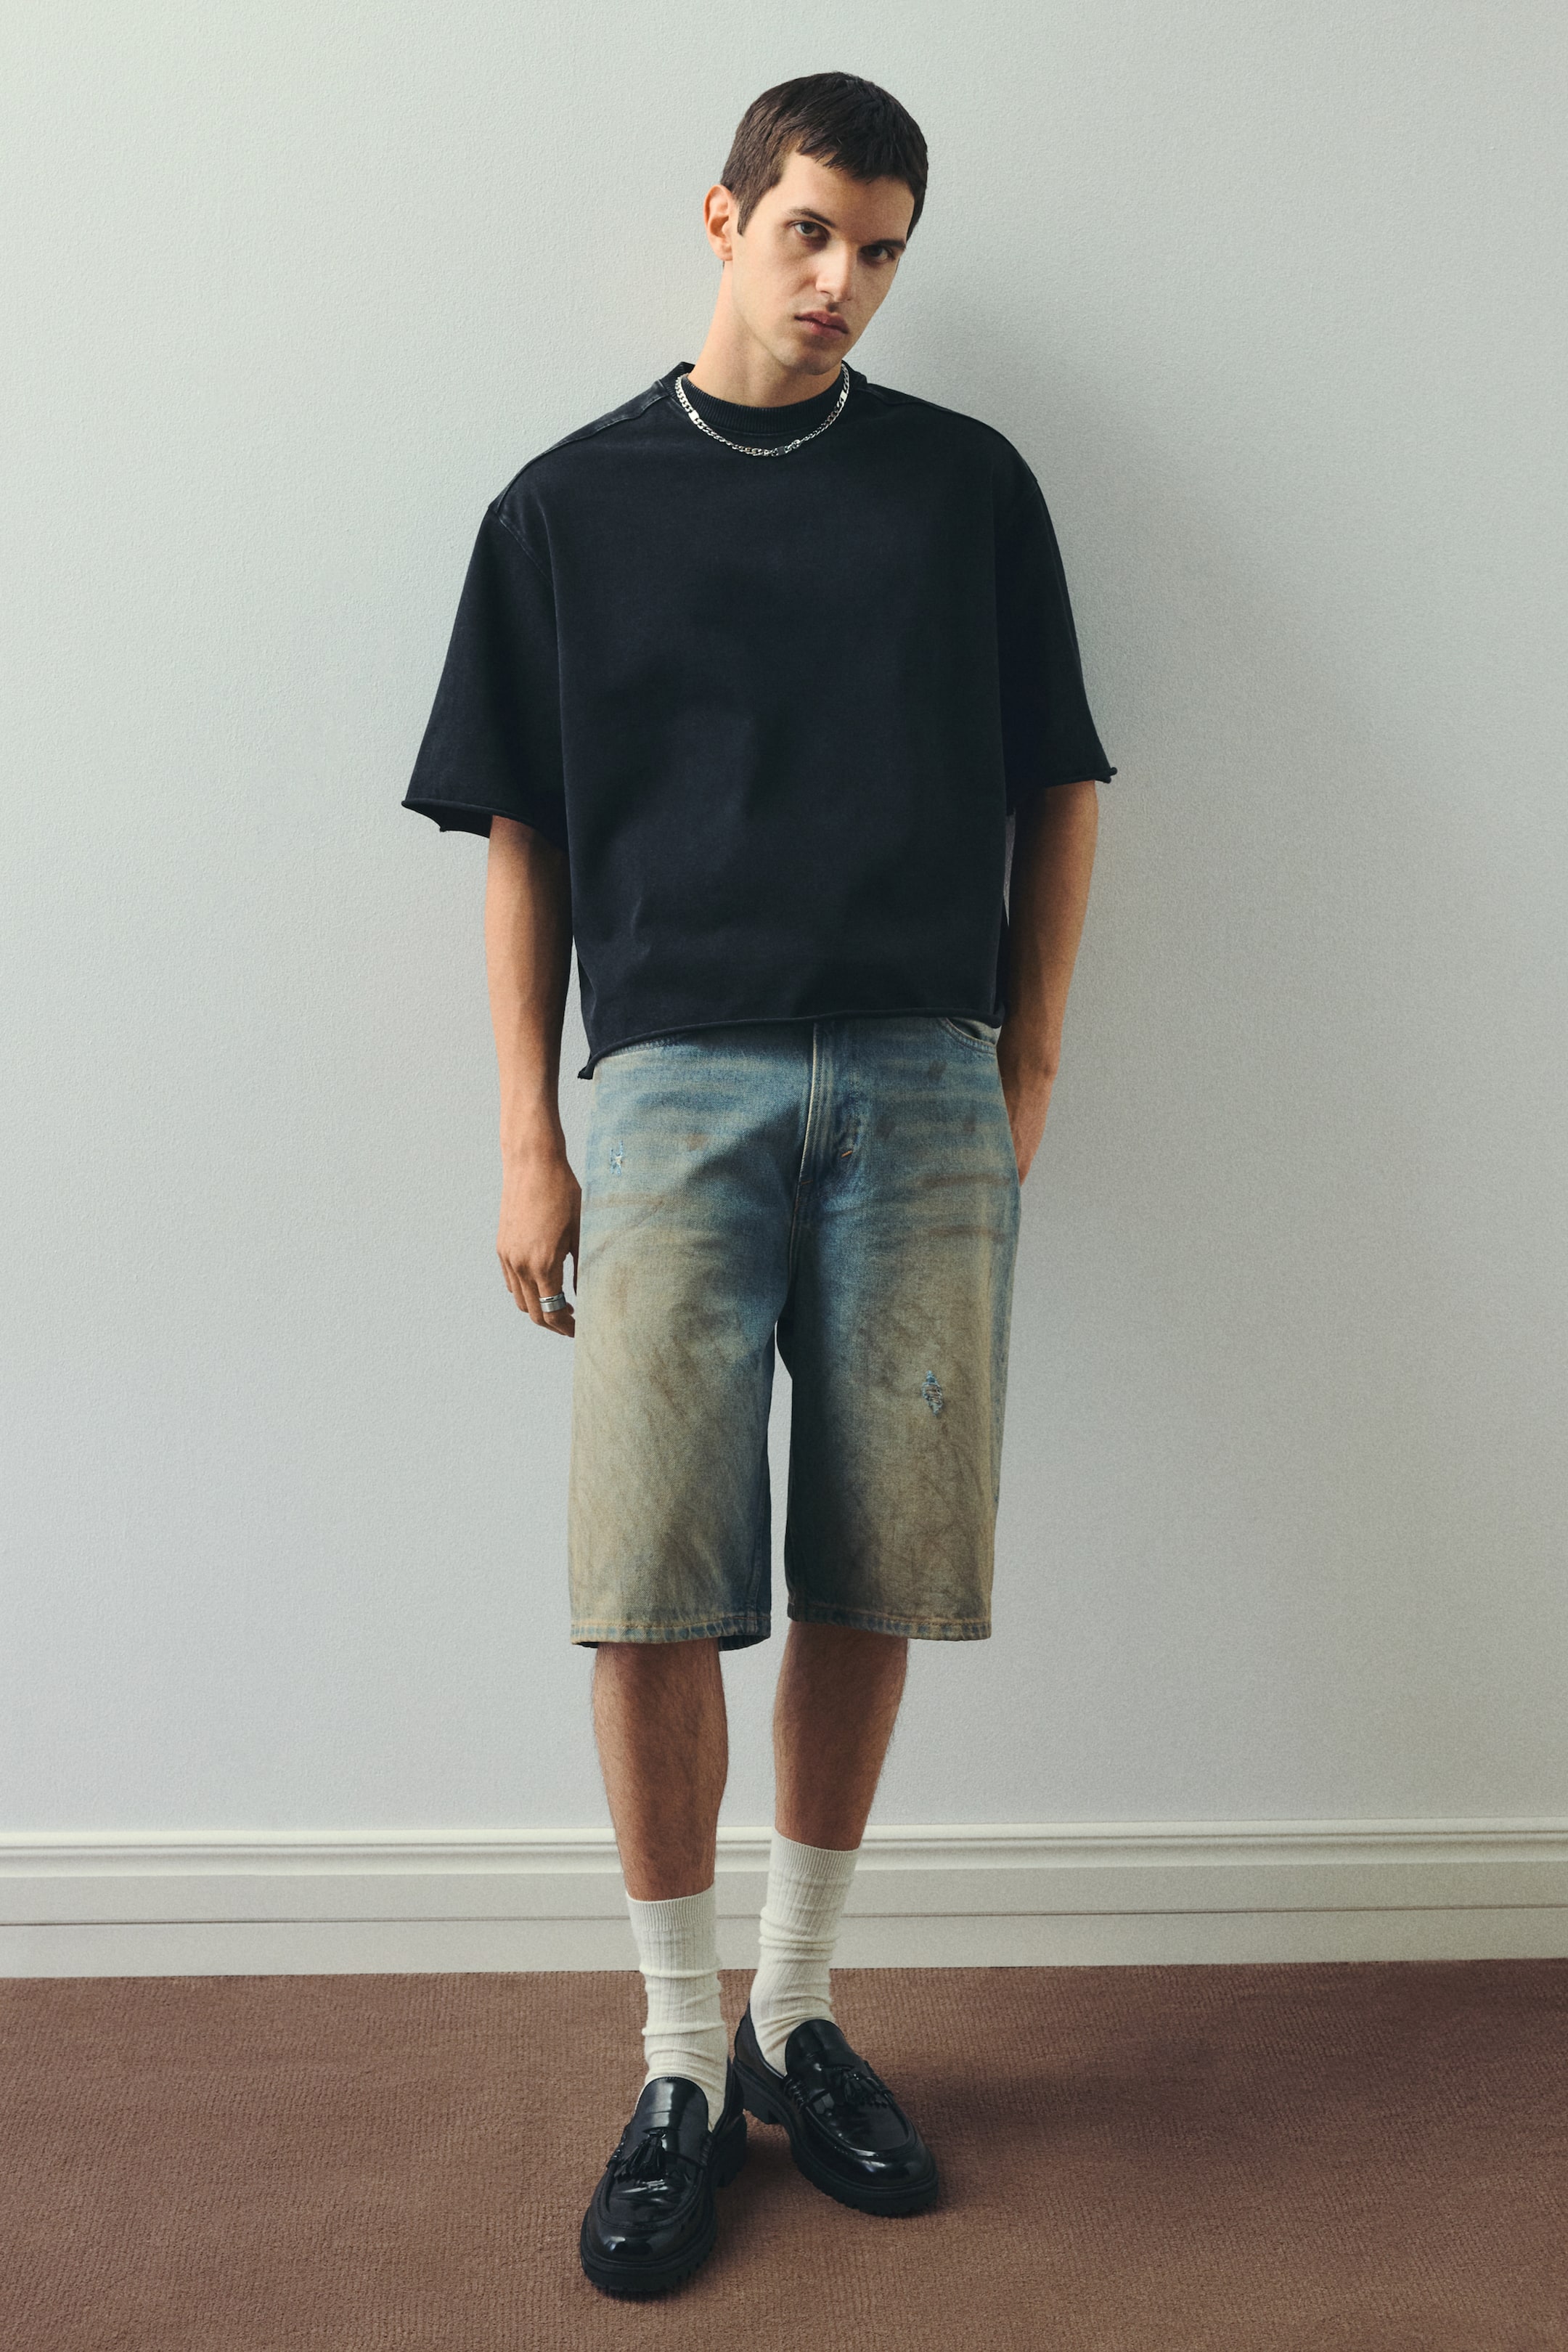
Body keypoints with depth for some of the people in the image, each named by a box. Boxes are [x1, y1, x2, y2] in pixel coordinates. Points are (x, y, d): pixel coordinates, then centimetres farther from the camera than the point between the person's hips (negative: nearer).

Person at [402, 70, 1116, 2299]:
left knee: (868, 1583, 4)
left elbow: (1056, 791, 14)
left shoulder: (969, 483, 11)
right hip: (673, 1079, -1)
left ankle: (799, 2010, 23)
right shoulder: (567, 503, 10)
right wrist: (528, 1137, 3)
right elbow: (522, 842, 9)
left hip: (922, 1087, 1)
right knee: (649, 1587, -5)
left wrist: (1027, 1070, 6)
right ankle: (682, 2061, 13)